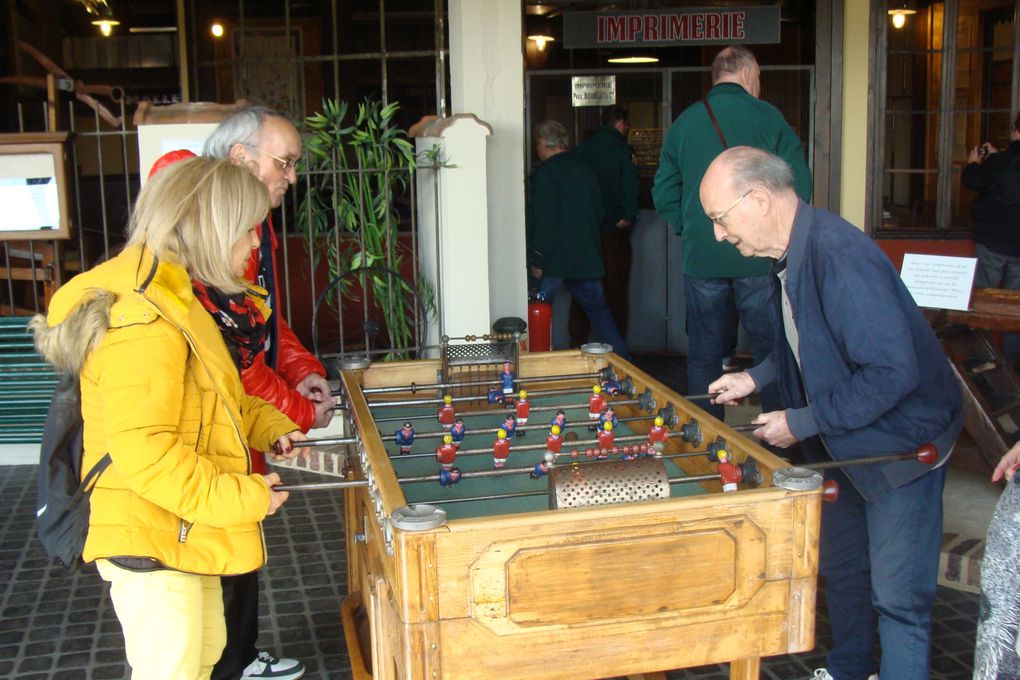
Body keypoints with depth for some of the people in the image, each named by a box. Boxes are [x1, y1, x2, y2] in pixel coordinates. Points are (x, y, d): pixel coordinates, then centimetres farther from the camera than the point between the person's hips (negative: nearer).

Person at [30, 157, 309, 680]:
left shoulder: (176, 300, 10)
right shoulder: (146, 325, -24)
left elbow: (213, 399, 22)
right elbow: (143, 449, -31)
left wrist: (271, 430, 7)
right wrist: (242, 499, -25)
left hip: (187, 534, 11)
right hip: (152, 544, -11)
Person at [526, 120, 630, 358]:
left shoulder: (544, 173, -9)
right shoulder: (585, 171, 11)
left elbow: (543, 219, -15)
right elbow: (599, 213, 17)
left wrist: (538, 259, -13)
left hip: (555, 259, -6)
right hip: (588, 258, 6)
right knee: (598, 310, 15)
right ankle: (624, 363, 16)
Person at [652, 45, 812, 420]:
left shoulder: (684, 122, 8)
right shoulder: (768, 117, -3)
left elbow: (663, 193, 9)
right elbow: (799, 186, -7)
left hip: (700, 259, 3)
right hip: (759, 260, -3)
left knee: (704, 354, 11)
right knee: (772, 351, 6)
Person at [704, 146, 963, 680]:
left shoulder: (840, 255, -30)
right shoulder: (790, 251, 0)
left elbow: (892, 372, -32)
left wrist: (801, 423, -24)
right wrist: (755, 377, 4)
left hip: (900, 439, -9)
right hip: (845, 439, 9)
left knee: (897, 593, 0)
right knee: (841, 566, 22)